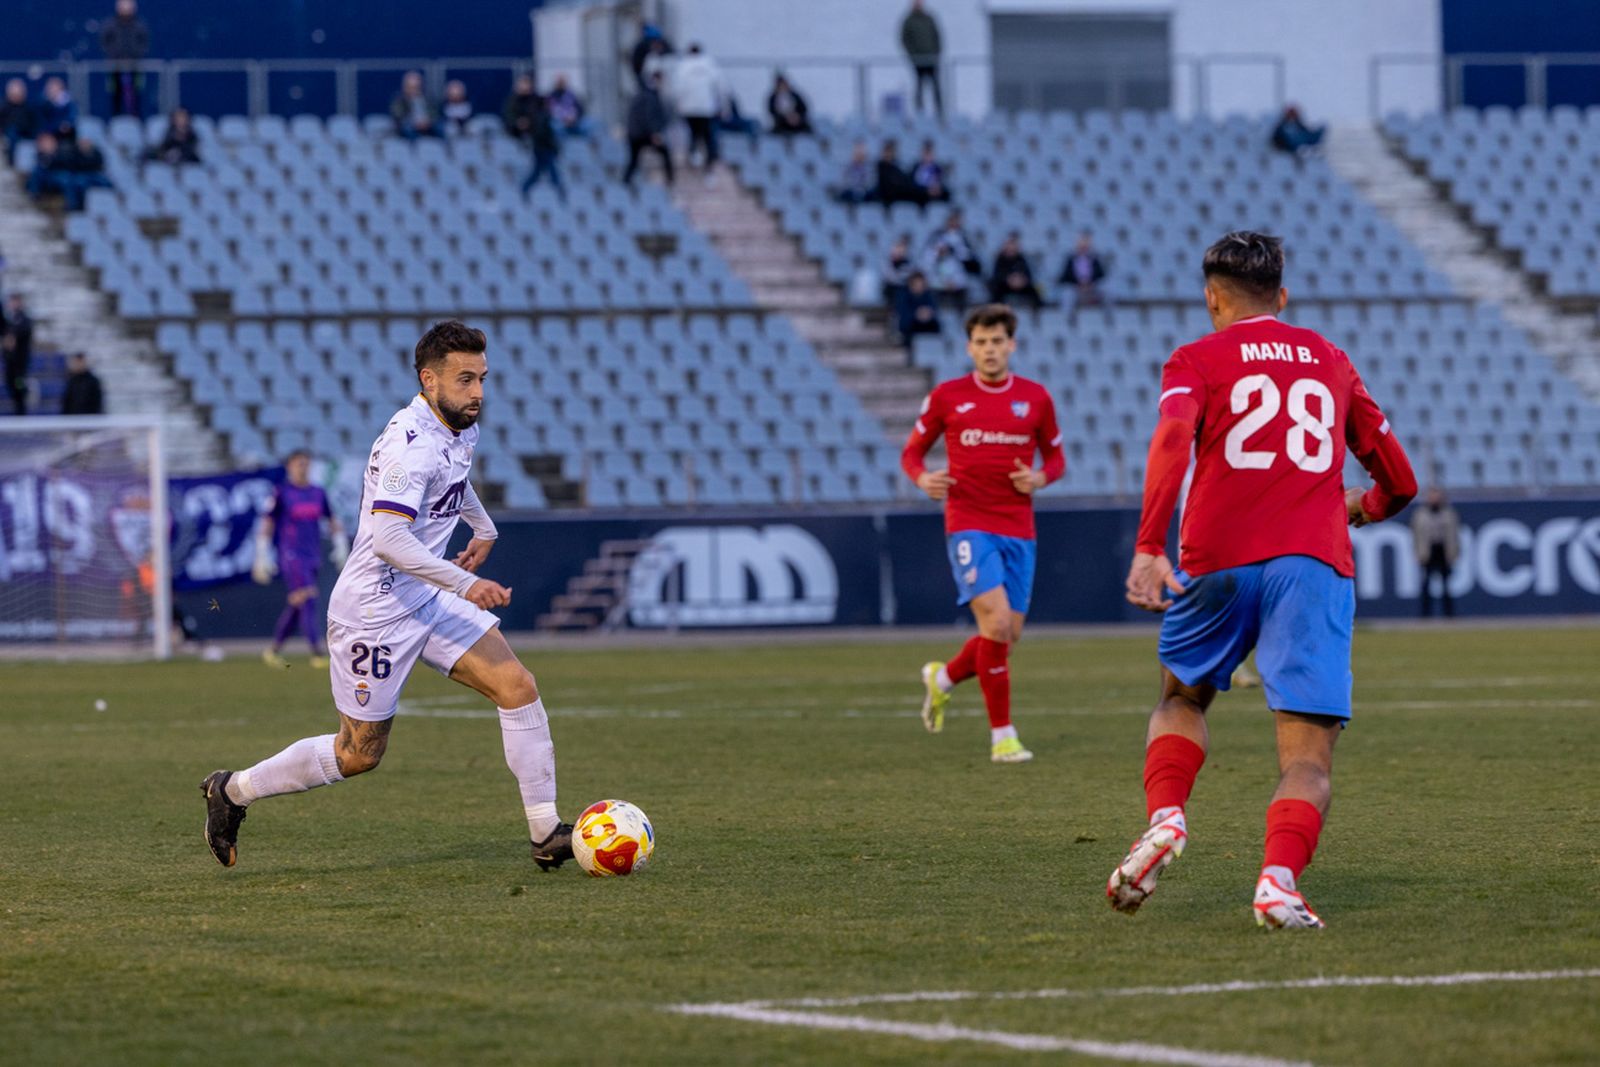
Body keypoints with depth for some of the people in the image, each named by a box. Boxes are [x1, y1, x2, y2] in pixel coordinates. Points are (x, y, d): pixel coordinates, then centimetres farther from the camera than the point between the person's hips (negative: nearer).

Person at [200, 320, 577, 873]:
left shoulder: (461, 429, 5)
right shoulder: (410, 443, -25)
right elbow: (388, 540, -37)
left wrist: (484, 528, 34)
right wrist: (464, 584, -41)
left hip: (427, 599, 9)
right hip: (375, 610, -9)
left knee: (517, 687, -6)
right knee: (359, 753, 3)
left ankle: (547, 836, -3)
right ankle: (232, 791, 24)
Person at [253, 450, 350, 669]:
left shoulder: (318, 493, 11)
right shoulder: (281, 492, -4)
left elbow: (333, 520, 20)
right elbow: (266, 524, -2)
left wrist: (340, 548, 11)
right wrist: (262, 557, -5)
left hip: (311, 556, 6)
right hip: (290, 556, -6)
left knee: (296, 606, 11)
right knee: (307, 601, -17)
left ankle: (274, 651, 25)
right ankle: (317, 654, -23)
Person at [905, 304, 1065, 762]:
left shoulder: (1035, 398, 6)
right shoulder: (947, 396, 1)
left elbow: (1055, 456, 16)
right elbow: (912, 451, 10)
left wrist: (1041, 477, -7)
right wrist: (923, 478, -12)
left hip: (1018, 530, 4)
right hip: (968, 524, -4)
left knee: (1007, 636, 3)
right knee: (997, 623, -19)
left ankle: (944, 677, 35)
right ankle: (1002, 736, -9)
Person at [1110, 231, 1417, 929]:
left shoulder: (1197, 360, 11)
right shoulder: (1331, 361, 21)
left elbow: (1172, 439, -12)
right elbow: (1399, 483, 27)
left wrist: (1149, 546, -20)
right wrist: (1362, 508, 49)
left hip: (1220, 559, 0)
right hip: (1315, 564, 0)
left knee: (1182, 697, 26)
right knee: (1308, 752, -4)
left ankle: (1164, 819, 3)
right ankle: (1280, 878, -29)